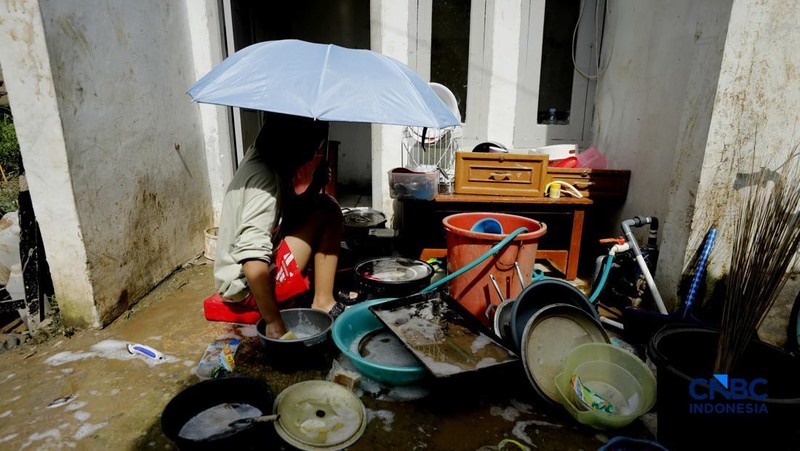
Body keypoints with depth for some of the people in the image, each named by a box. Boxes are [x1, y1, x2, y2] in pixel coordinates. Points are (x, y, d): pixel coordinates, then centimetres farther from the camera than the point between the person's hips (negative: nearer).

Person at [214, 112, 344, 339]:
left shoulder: (263, 160, 4)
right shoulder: (265, 175, -25)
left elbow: (289, 212, 13)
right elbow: (252, 259, -35)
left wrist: (314, 187, -4)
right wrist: (274, 322, -29)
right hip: (246, 284, -10)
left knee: (324, 205, 10)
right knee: (327, 210, -13)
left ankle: (323, 301, 5)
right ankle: (323, 302, -7)